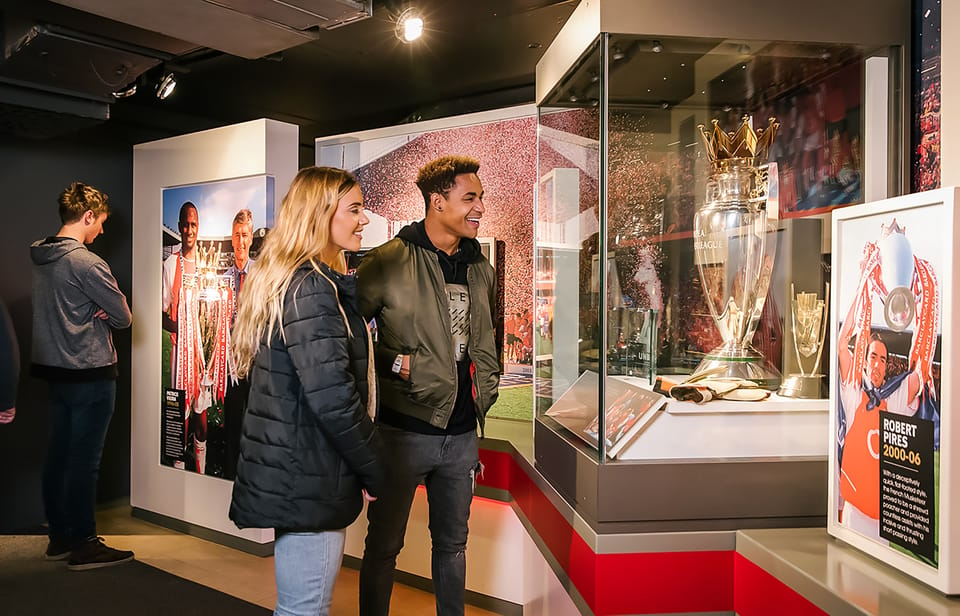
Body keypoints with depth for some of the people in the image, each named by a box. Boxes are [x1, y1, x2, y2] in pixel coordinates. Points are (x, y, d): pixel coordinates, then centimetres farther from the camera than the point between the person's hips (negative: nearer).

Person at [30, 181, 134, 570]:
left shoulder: (40, 258, 9)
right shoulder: (86, 263, -18)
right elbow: (123, 317, -12)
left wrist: (95, 308, -1)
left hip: (55, 370, 9)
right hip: (91, 374, -9)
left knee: (58, 456, 13)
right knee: (84, 460, -2)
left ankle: (59, 537, 24)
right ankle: (83, 545, 7)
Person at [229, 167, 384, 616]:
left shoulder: (285, 280, 13)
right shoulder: (311, 287, -18)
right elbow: (333, 398, -23)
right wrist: (376, 473, -13)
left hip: (292, 472, 10)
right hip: (308, 479, -10)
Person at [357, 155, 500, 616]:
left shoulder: (481, 270, 9)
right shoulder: (390, 262, -11)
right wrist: (394, 363, -15)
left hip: (462, 433, 5)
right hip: (404, 430, -5)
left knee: (452, 543, 20)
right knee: (384, 544, 10)